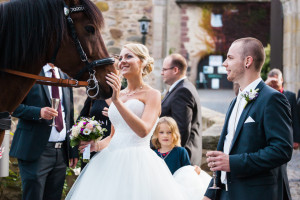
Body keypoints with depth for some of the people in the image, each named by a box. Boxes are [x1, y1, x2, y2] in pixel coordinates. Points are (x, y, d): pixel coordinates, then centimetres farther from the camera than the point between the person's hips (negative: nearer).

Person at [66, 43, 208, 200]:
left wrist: (117, 101, -19)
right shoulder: (117, 95, 16)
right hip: (113, 162, 6)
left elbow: (143, 131, -18)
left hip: (137, 162, -6)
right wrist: (97, 145, 2)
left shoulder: (152, 94, -2)